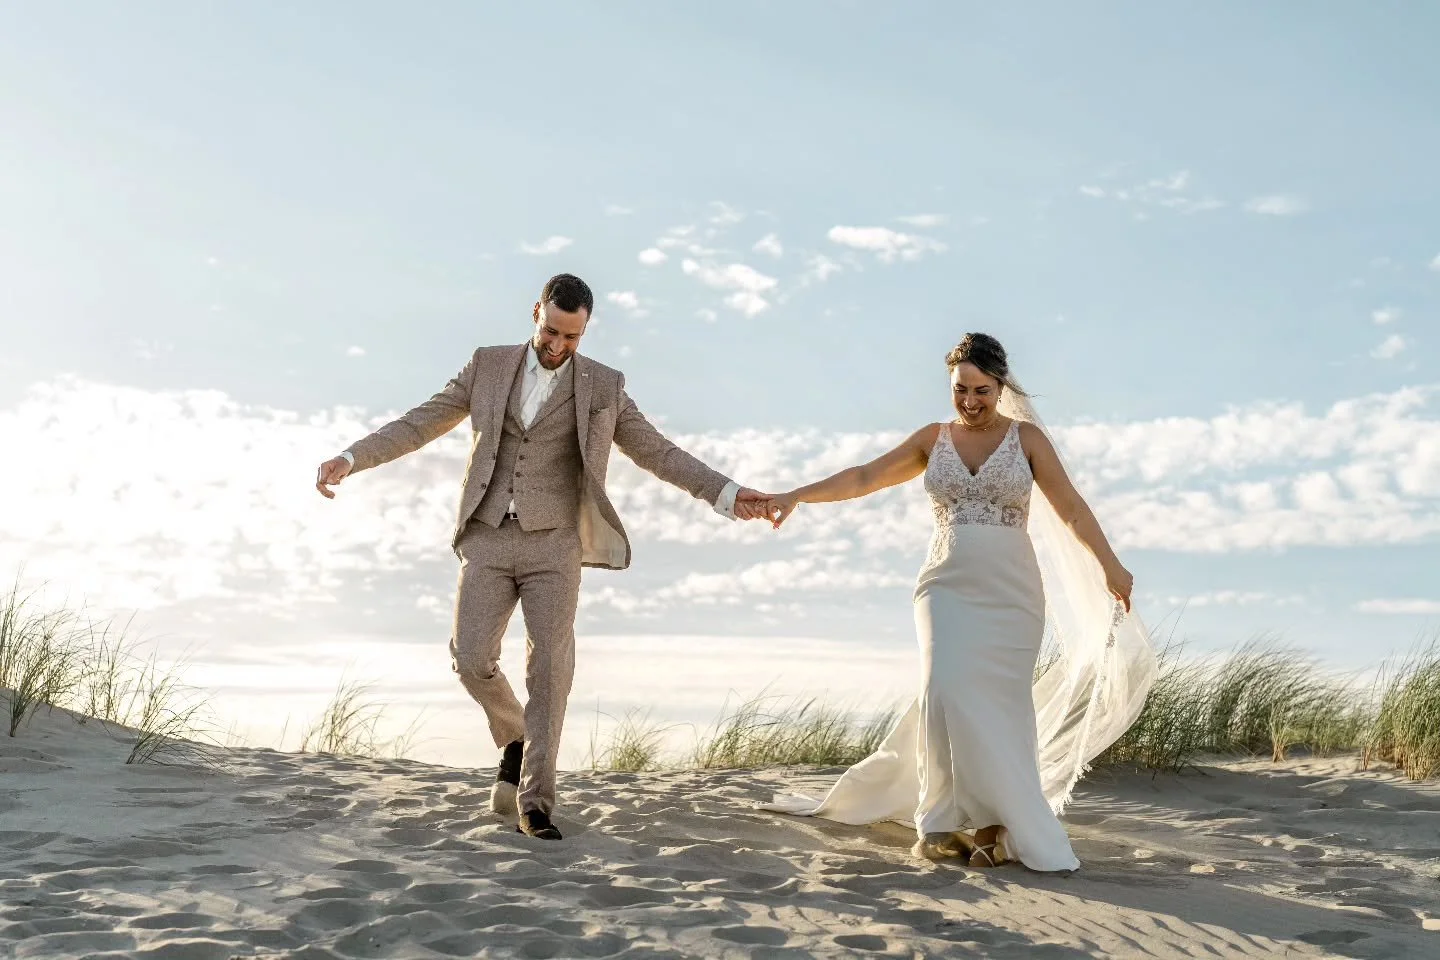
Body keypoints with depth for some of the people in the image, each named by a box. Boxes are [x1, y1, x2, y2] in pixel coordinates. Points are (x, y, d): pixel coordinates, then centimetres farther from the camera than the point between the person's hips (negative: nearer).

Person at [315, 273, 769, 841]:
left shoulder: (603, 386, 4)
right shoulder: (489, 367, 7)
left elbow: (659, 454, 3)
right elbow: (419, 425, 7)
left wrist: (726, 494, -9)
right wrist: (351, 459, -5)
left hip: (553, 545, -1)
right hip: (488, 541, 1)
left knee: (549, 668, -13)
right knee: (471, 660, -12)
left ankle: (535, 801, -5)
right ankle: (516, 738, 18)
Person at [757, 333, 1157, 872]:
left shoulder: (1026, 437, 4)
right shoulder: (933, 439, 9)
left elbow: (1070, 508, 0)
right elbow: (865, 477, 7)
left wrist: (1110, 566, -8)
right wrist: (797, 495, -2)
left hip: (1010, 591, -1)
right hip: (948, 586, 1)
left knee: (999, 703, -3)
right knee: (948, 692, -13)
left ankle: (990, 826, 5)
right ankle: (945, 824, -3)